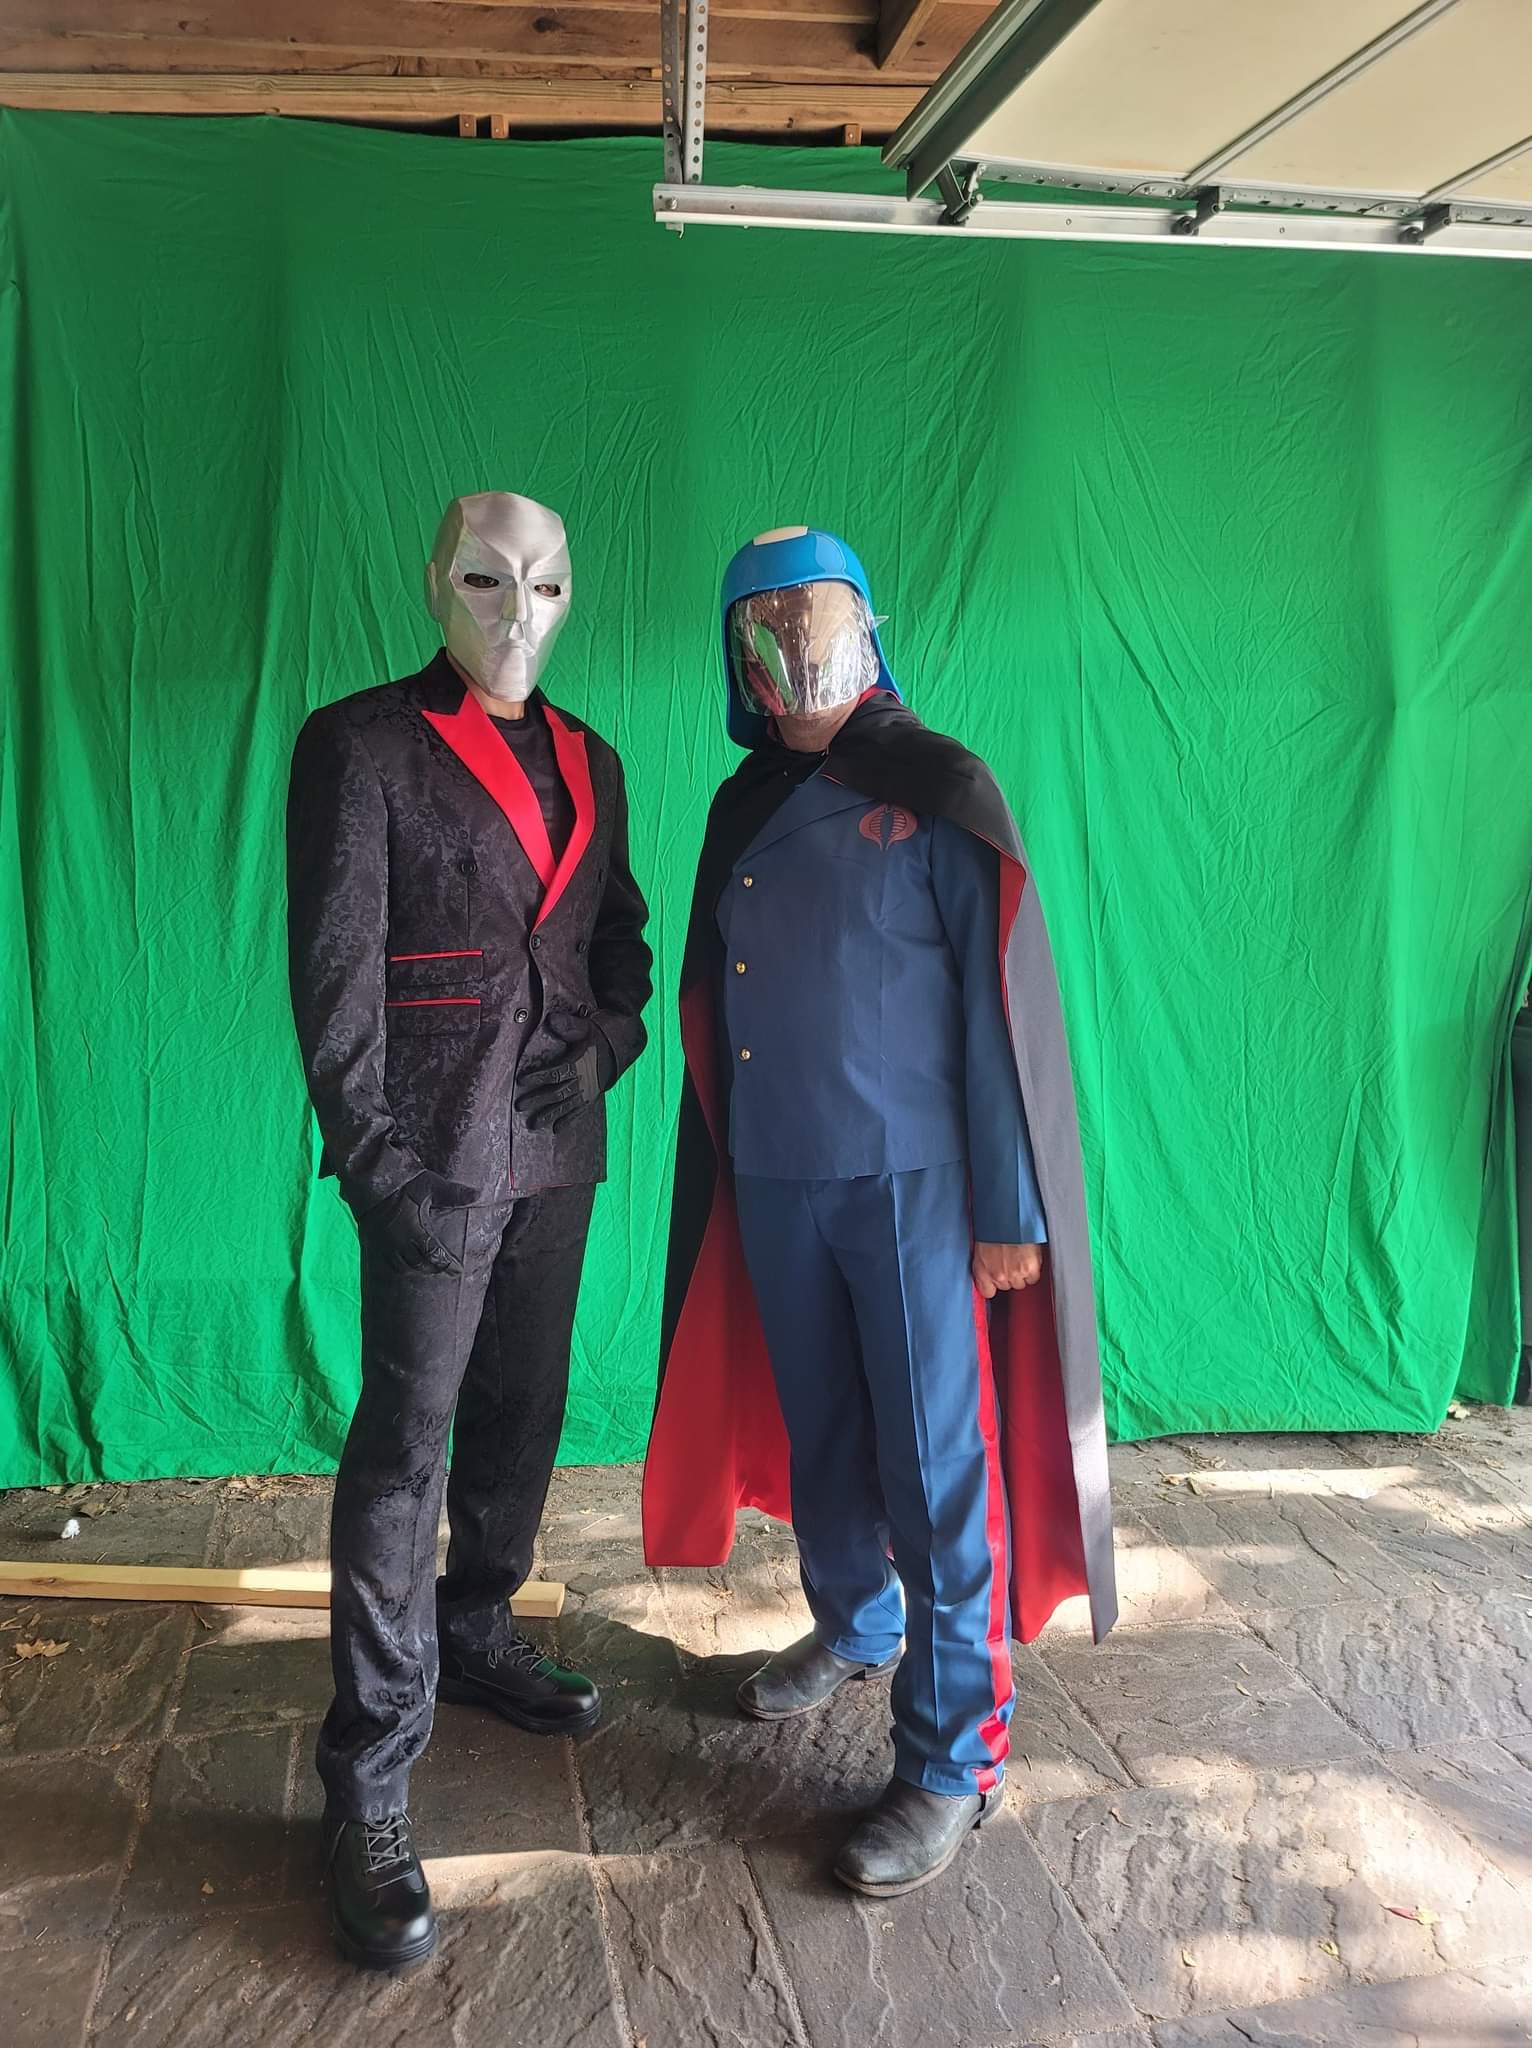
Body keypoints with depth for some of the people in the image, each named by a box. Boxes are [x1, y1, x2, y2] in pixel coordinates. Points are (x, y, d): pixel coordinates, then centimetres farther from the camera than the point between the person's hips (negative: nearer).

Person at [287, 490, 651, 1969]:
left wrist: (610, 1038, 1)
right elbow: (335, 963, -10)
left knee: (523, 1411, 17)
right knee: (405, 1445, -4)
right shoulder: (363, 743, -6)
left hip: (557, 1143, 6)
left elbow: (619, 933, 20)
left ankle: (477, 1634, 39)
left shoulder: (586, 763, 12)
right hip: (436, 1150, -6)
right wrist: (373, 1150, -15)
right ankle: (368, 1786, 5)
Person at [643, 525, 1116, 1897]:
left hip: (909, 1179, -5)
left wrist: (1010, 1206, -13)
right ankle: (855, 1627, 42)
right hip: (772, 1176, 6)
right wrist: (720, 1170, 13)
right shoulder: (744, 806, 12)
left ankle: (953, 1758, 12)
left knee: (937, 1464, -1)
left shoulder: (936, 789, -5)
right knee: (817, 1433, 19)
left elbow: (1004, 1000, -9)